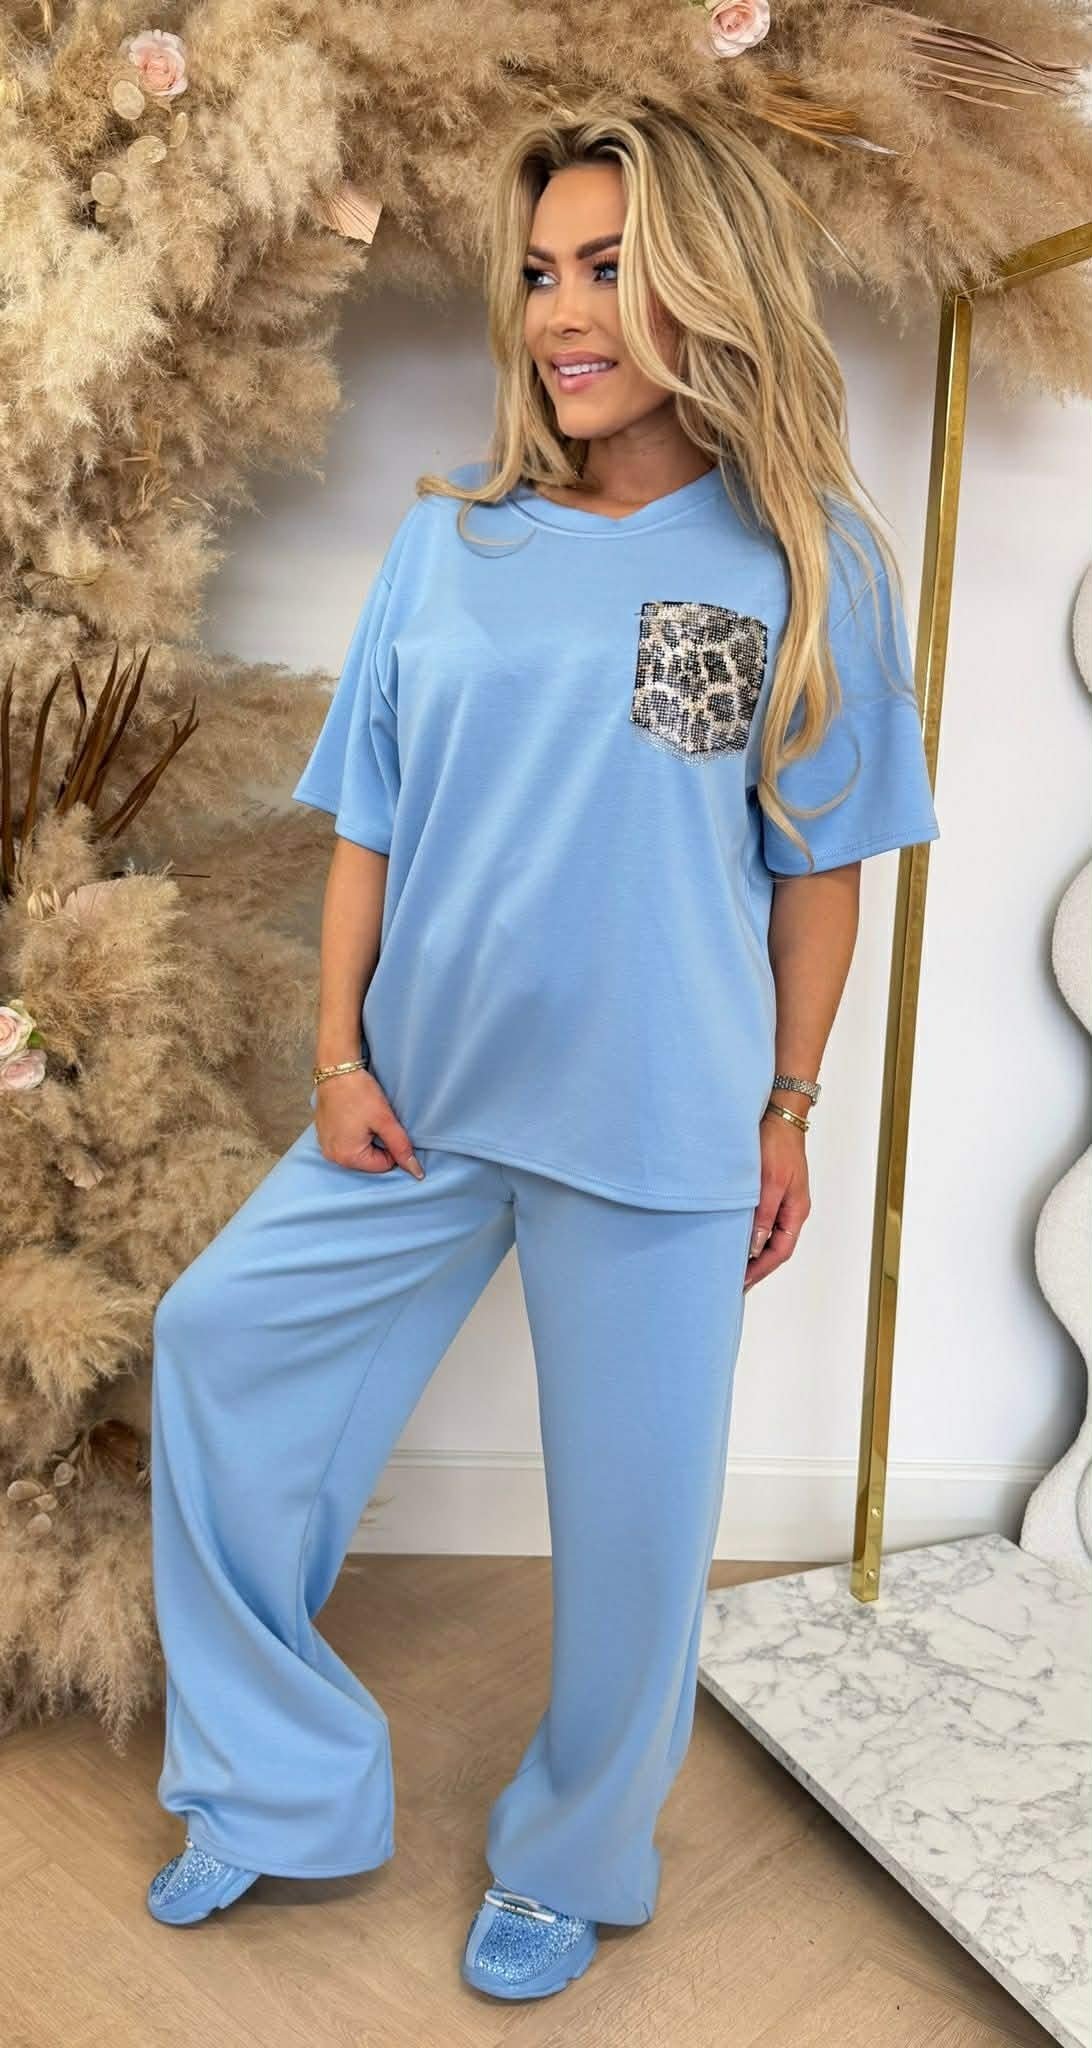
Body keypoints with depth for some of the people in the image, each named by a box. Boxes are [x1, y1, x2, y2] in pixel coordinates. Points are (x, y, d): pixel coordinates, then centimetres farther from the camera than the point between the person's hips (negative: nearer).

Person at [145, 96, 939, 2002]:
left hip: (656, 1129, -3)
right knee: (218, 1340, 8)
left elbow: (816, 863, 0)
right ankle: (273, 1788, 30)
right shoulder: (450, 533, 3)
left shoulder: (809, 562, -3)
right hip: (421, 1097, 4)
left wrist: (787, 1111, 2)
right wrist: (337, 1056, -1)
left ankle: (572, 1864, 38)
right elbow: (367, 822, 4)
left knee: (631, 1508, 8)